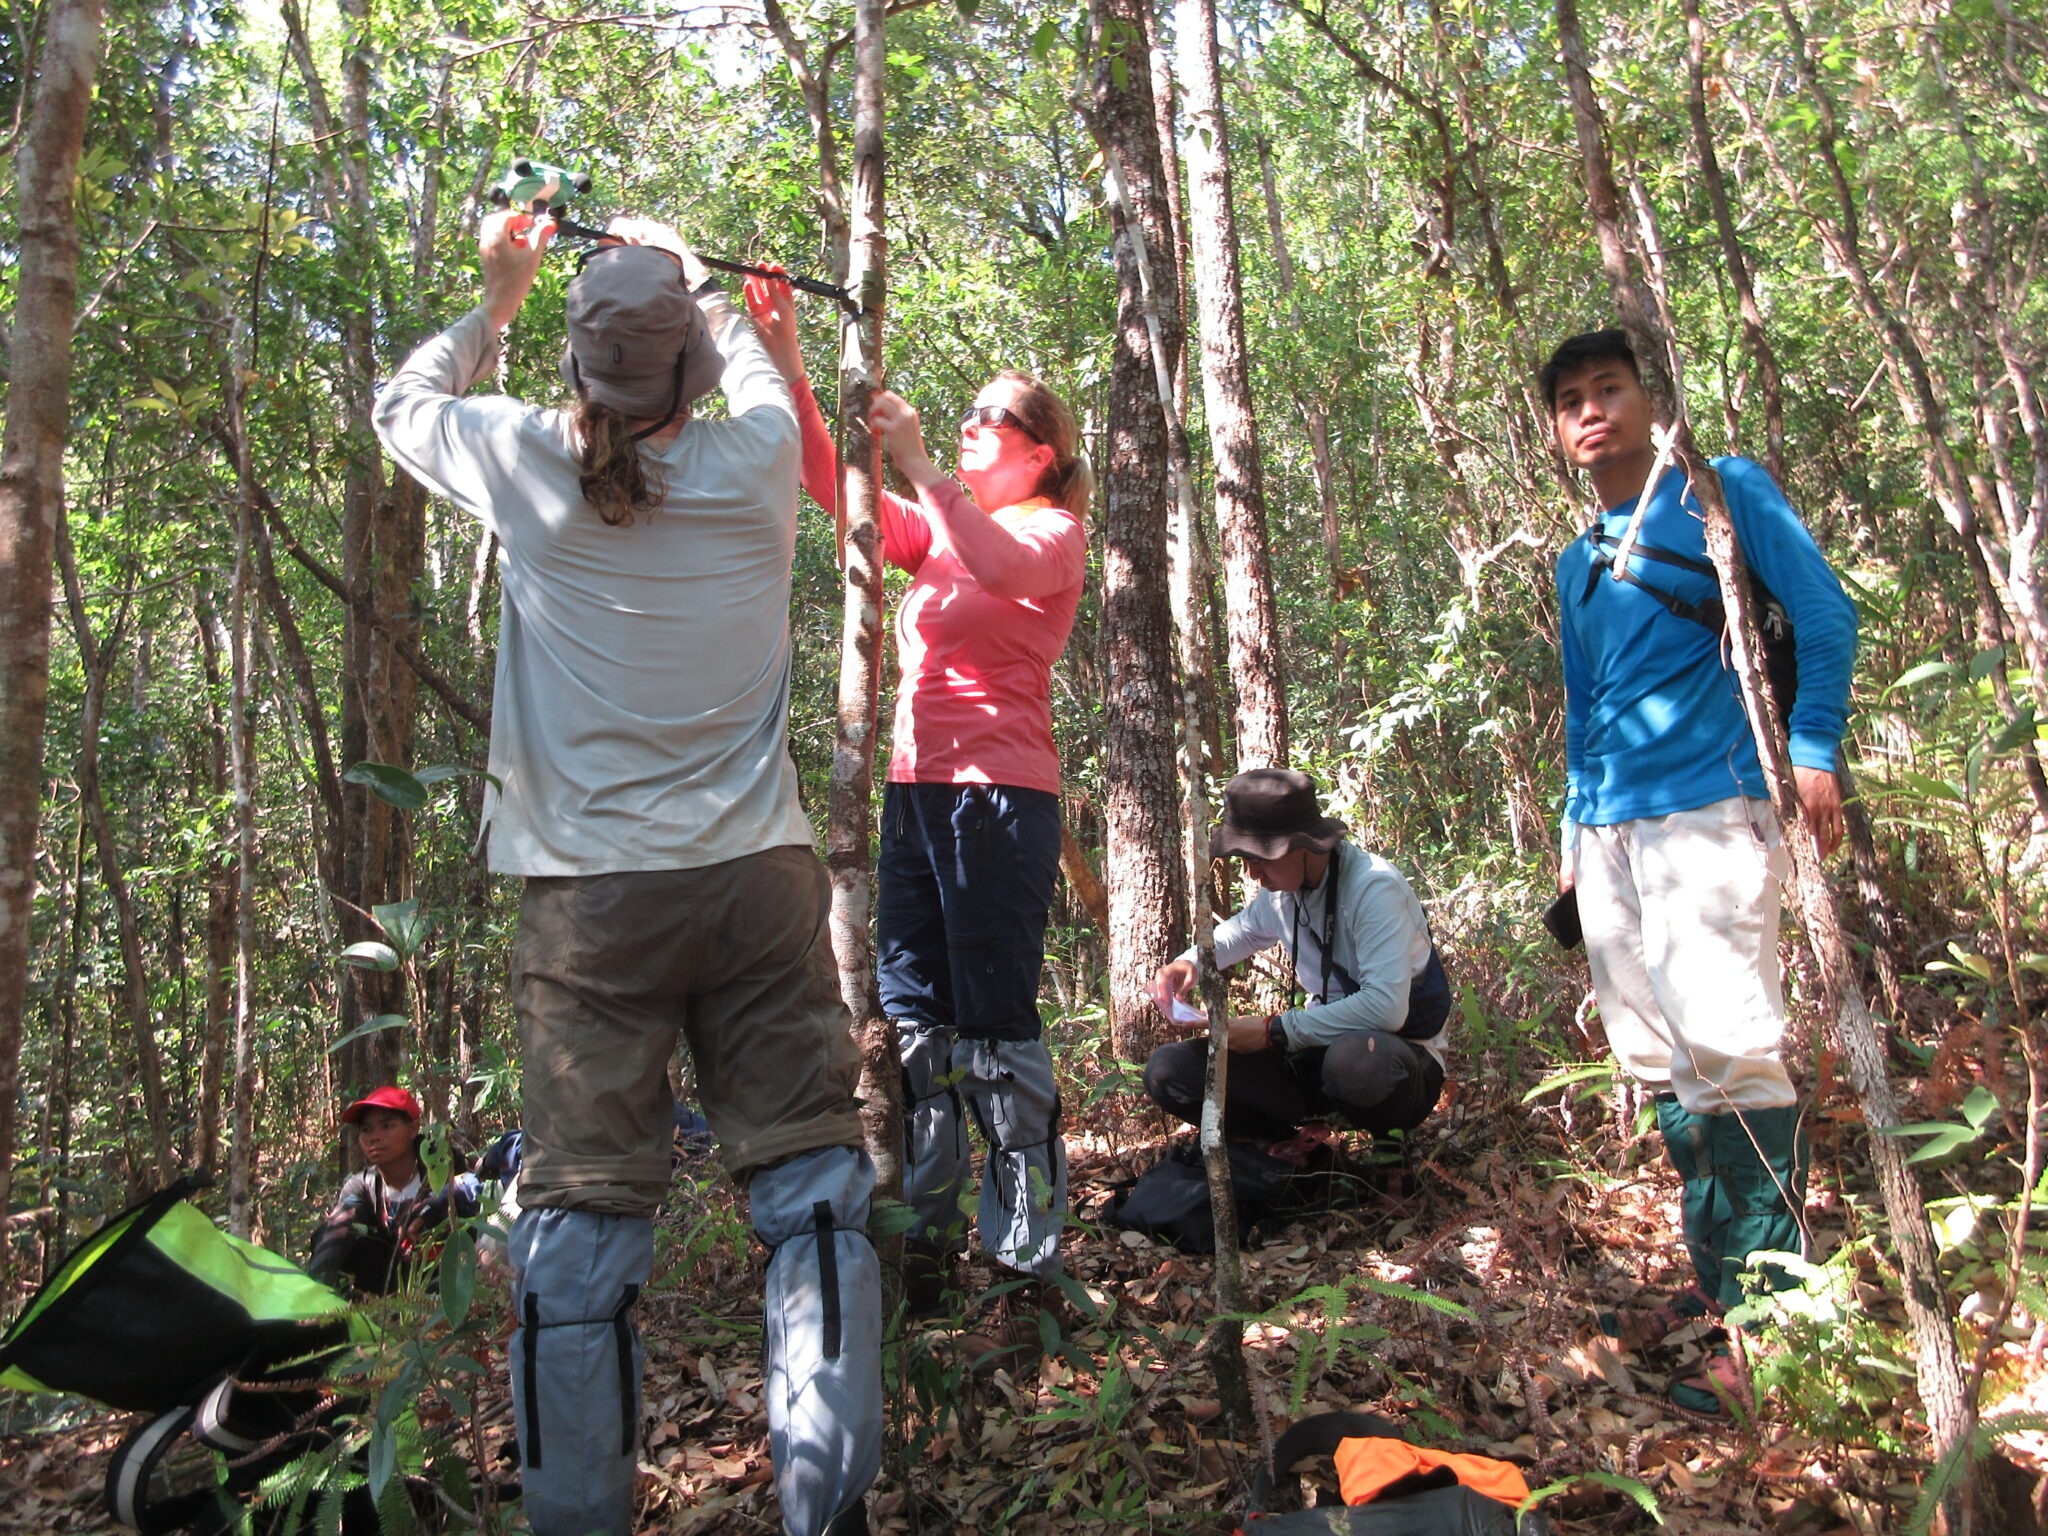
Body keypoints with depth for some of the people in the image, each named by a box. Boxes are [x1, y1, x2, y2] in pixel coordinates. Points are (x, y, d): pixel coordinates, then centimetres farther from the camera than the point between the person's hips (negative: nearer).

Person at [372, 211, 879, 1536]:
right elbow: (758, 370, 27)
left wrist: (499, 295, 34)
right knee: (813, 1189, 4)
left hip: (590, 894, 0)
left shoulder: (528, 465, 0)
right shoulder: (756, 465, 1)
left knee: (581, 1217, 4)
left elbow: (407, 403, 23)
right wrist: (688, 279, 41)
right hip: (758, 879, 1)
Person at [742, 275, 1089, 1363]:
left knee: (995, 1030, -7)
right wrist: (785, 358, 3)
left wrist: (918, 463, -20)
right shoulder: (937, 530, 21)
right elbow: (830, 483, 11)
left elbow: (1007, 569, -22)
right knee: (912, 1023, 9)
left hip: (998, 795, -7)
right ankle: (927, 1244, 21)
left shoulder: (1053, 530, 2)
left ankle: (1028, 1273, 2)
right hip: (914, 790, 7)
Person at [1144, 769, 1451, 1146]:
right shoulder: (1279, 886, 0)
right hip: (1321, 1050, 5)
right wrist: (1190, 963, 1)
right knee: (1166, 1070, -11)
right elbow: (1245, 928, 24)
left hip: (1397, 1053, -5)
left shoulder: (1374, 888, -22)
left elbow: (1386, 1006, -33)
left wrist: (1274, 1031, -28)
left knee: (1356, 1058, -44)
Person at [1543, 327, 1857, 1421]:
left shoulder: (1722, 491, 5)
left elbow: (1825, 614, -2)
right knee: (1660, 1065, 8)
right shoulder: (1575, 563, 21)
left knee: (1728, 1048, -12)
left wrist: (1813, 752, -14)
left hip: (1705, 810, -6)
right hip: (1609, 833, 7)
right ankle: (1716, 1280, 20)